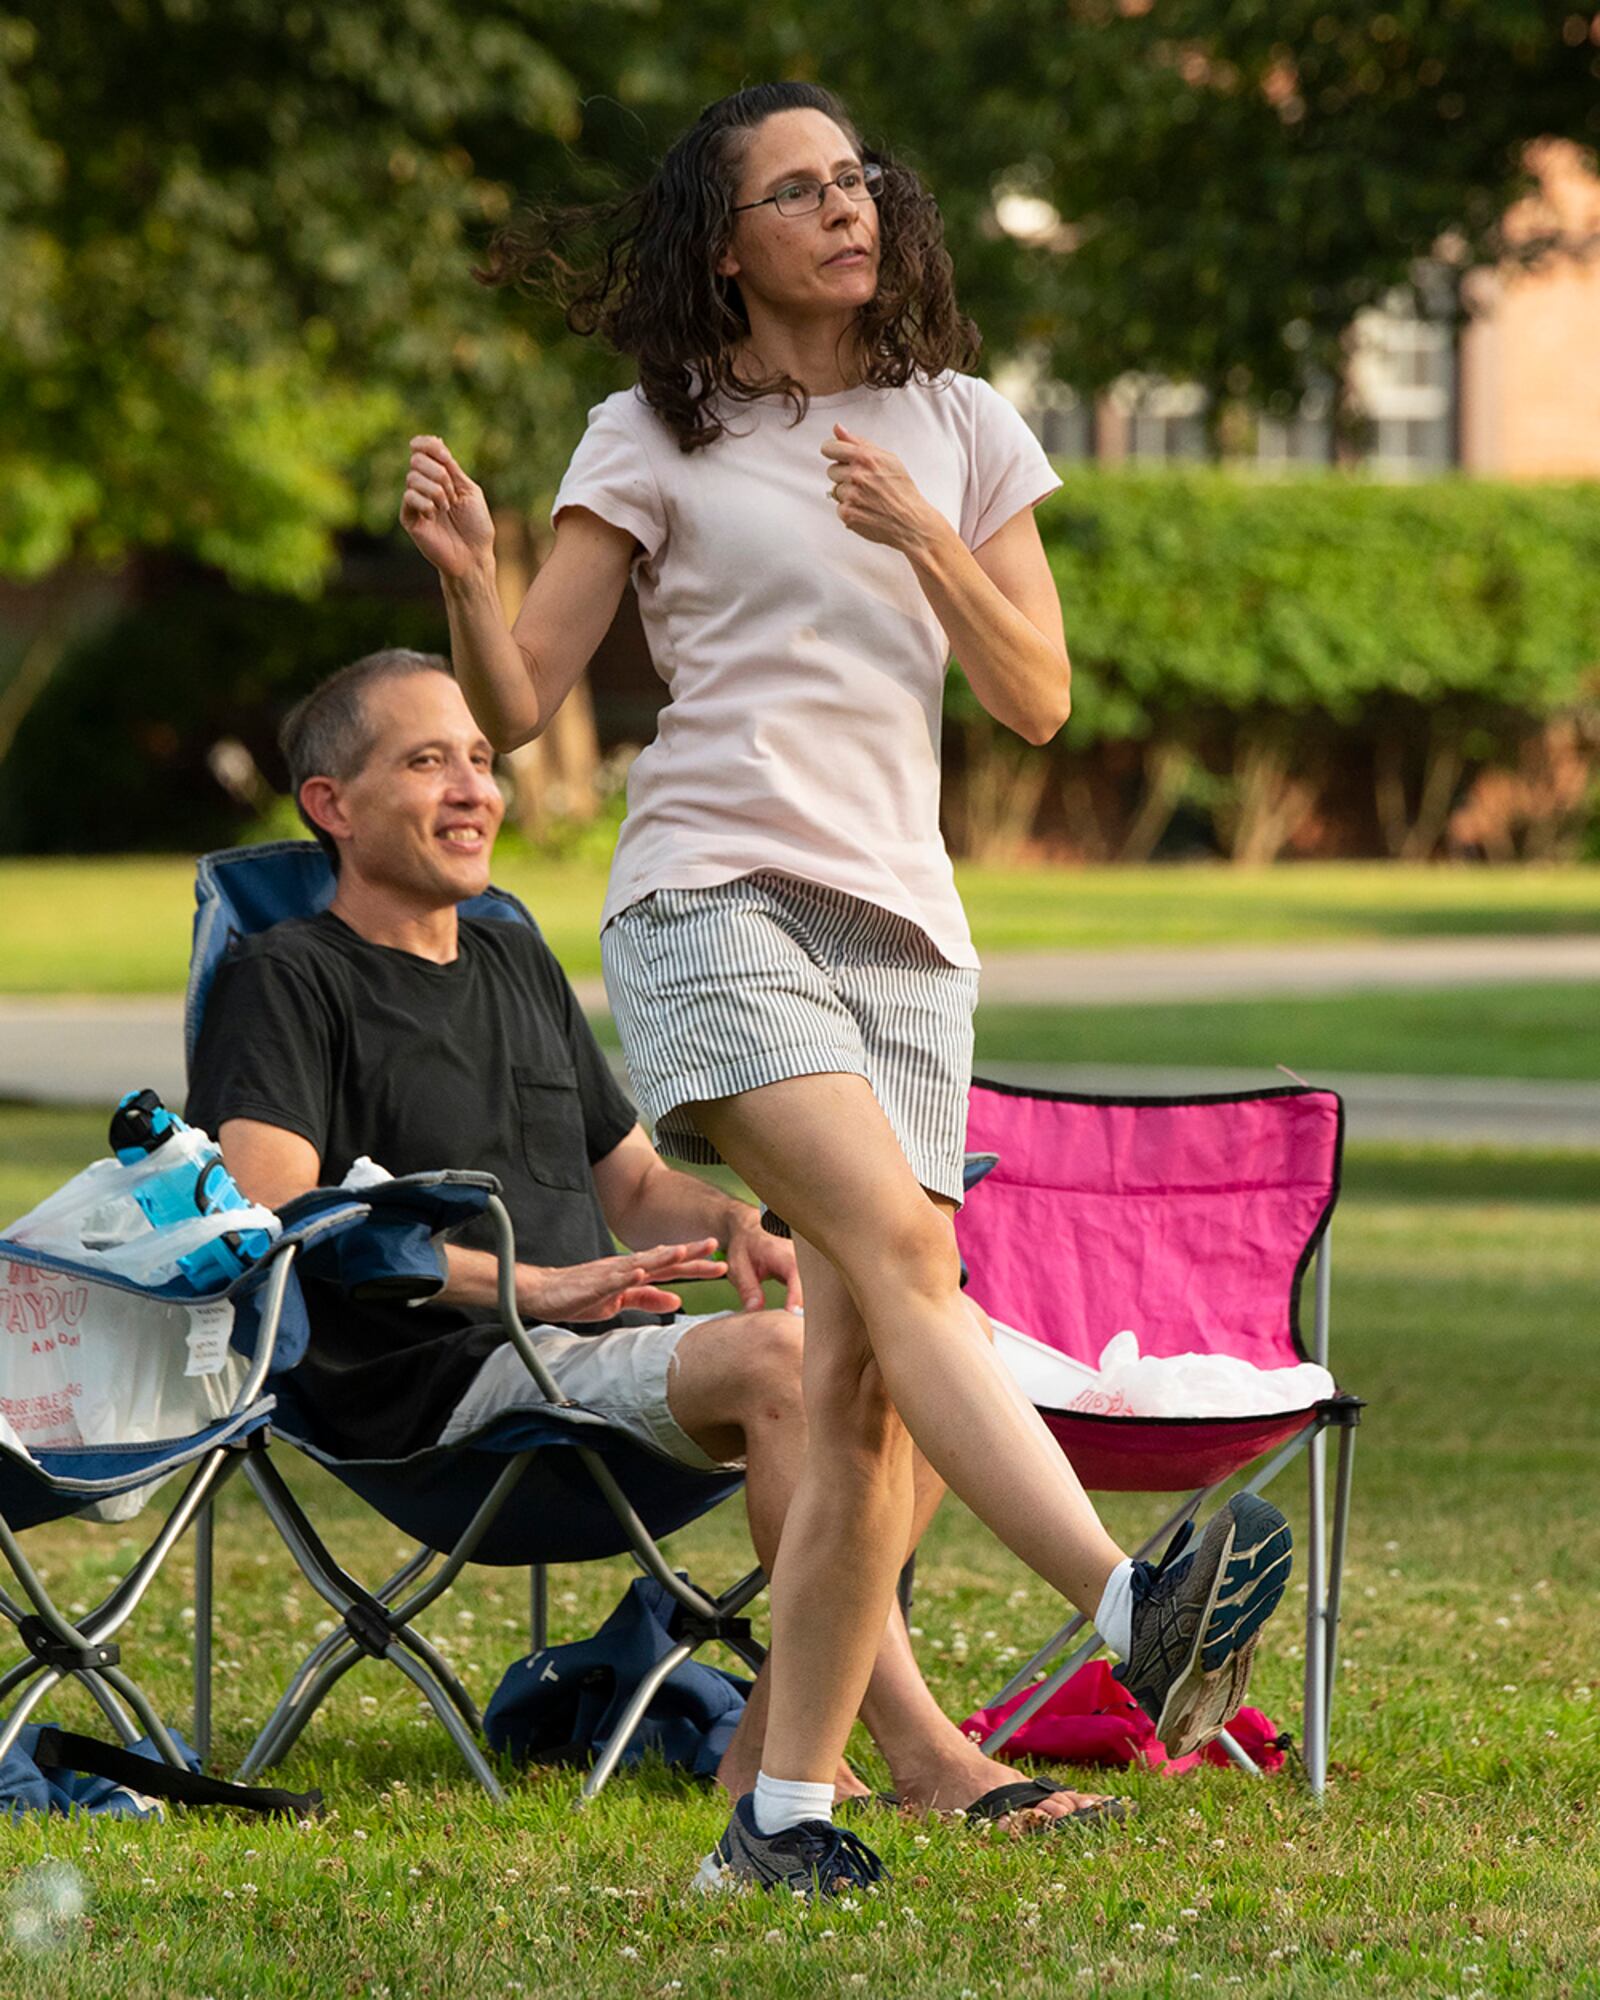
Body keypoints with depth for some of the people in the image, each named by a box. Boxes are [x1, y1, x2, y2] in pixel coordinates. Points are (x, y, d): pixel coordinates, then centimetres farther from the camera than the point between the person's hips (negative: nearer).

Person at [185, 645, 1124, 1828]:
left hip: (609, 1353, 8)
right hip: (450, 1387, -8)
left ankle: (776, 1739, -14)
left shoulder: (519, 965, 27)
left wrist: (730, 1225, 4)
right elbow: (265, 1215, -15)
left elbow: (634, 1185, 30)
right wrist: (527, 1284, -21)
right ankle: (923, 1753, -32)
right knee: (782, 1356, -31)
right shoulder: (287, 981, 1)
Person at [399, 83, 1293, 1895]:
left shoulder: (961, 430, 17)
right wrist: (467, 577, -15)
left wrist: (922, 536, -5)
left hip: (901, 926, 4)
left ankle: (782, 1814, -3)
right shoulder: (656, 437, 8)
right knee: (900, 1243, -28)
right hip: (715, 896, -4)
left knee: (862, 1393, -7)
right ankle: (1132, 1612, -44)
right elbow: (514, 706, 6)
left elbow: (1037, 698, 10)